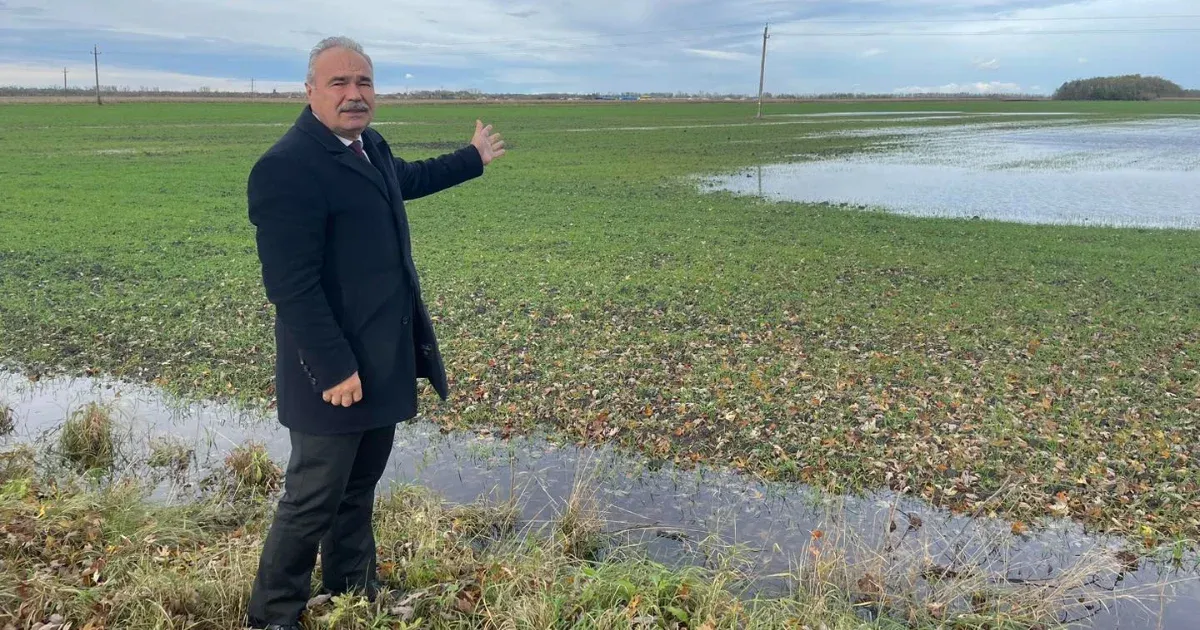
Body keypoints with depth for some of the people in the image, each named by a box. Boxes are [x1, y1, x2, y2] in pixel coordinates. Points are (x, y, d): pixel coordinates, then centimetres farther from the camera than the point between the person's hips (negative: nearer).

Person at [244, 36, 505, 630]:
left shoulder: (369, 147, 9)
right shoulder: (286, 166, -21)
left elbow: (406, 178, 33)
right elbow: (291, 285, -25)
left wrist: (473, 158, 44)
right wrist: (335, 368, -25)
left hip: (382, 359, 9)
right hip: (337, 369, -9)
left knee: (359, 489, 22)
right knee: (312, 502, 4)